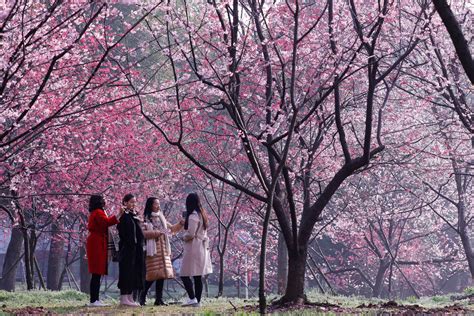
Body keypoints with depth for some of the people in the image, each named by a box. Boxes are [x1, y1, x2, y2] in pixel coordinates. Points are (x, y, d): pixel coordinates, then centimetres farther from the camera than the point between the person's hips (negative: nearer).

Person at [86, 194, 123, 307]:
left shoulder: (94, 213, 23)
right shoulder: (98, 212, -9)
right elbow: (106, 222, -26)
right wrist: (118, 215, -28)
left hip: (95, 244, 11)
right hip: (97, 244, -11)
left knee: (97, 274, 9)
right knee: (97, 273, -11)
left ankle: (95, 299, 10)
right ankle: (93, 300, -13)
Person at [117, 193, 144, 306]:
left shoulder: (134, 215, 16)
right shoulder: (123, 216, -8)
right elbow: (122, 233, -15)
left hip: (136, 248, 8)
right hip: (127, 248, -8)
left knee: (135, 271, 8)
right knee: (127, 271, -7)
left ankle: (129, 297, 12)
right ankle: (124, 298, -6)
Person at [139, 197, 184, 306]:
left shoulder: (161, 218, 18)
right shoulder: (145, 218, -2)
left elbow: (172, 229, 20)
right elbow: (142, 233, -12)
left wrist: (181, 224, 6)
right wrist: (154, 233, -17)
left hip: (163, 249, 6)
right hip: (152, 250, -6)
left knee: (162, 274, 2)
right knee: (152, 275, -9)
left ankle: (159, 299, 6)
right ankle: (142, 297, 5)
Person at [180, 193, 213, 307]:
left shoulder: (193, 216, -14)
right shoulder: (202, 215, 13)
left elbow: (190, 234, -17)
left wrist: (183, 237, 2)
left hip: (193, 248, -9)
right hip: (202, 247, 9)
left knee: (185, 275, -6)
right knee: (198, 276, 8)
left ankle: (192, 298, -14)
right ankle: (198, 300, 8)